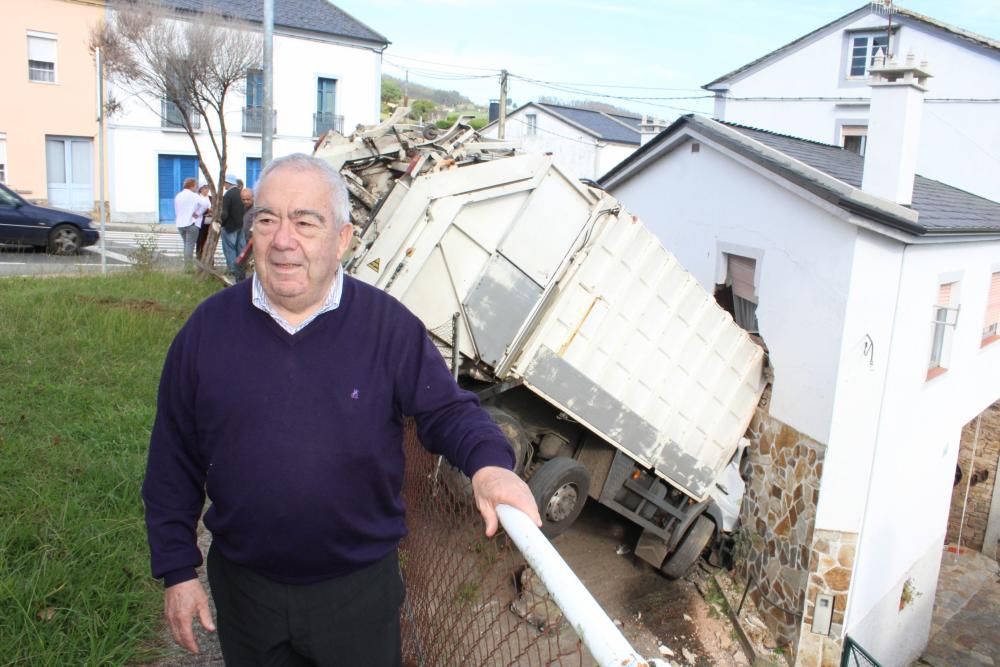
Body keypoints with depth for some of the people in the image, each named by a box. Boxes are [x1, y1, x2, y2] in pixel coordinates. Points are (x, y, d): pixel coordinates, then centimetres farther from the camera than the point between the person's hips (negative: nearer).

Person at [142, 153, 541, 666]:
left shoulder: (388, 324, -13)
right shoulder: (208, 327, -8)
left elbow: (447, 409, -9)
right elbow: (174, 461, -1)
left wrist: (488, 463, -31)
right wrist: (177, 570, -1)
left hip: (359, 589, -1)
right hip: (243, 586, 2)